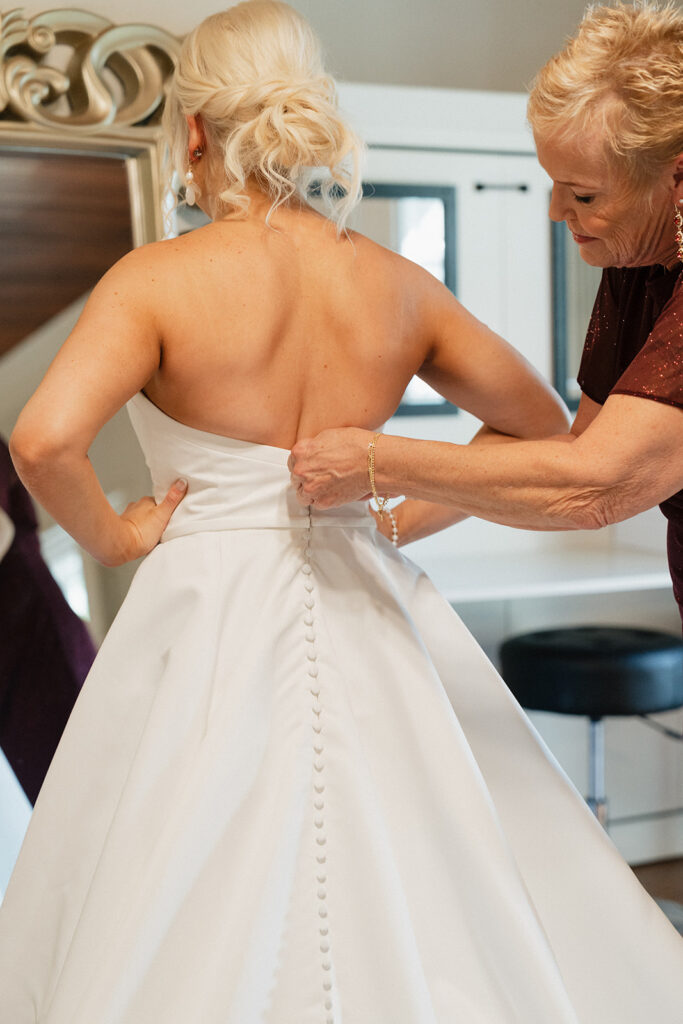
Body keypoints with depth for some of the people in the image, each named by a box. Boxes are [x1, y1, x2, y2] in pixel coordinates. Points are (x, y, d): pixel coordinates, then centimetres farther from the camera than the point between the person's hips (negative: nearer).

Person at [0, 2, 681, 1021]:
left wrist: (111, 535, -6)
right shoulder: (399, 285, 1)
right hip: (366, 621, 4)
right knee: (416, 904, 18)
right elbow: (542, 422, 10)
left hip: (209, 616, -3)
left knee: (189, 939, 13)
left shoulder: (158, 278, -11)